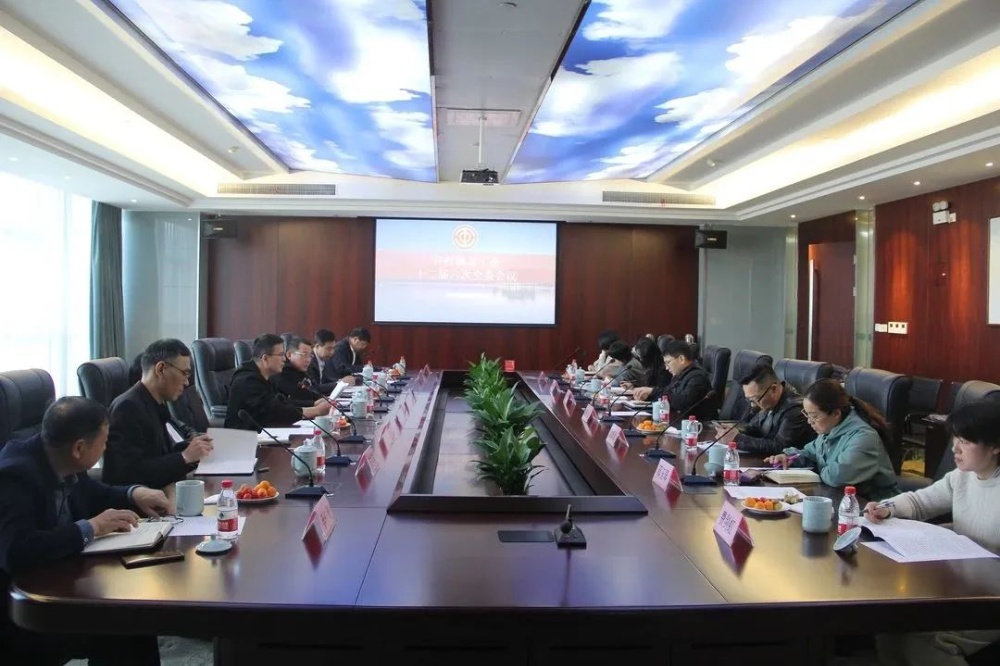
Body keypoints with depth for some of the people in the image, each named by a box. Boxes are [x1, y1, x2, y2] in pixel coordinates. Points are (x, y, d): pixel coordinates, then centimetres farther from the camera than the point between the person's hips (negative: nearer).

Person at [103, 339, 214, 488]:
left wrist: (191, 444, -1)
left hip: (158, 491, 8)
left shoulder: (157, 403, 10)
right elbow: (129, 474, -22)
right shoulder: (128, 407, -15)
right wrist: (185, 457, -19)